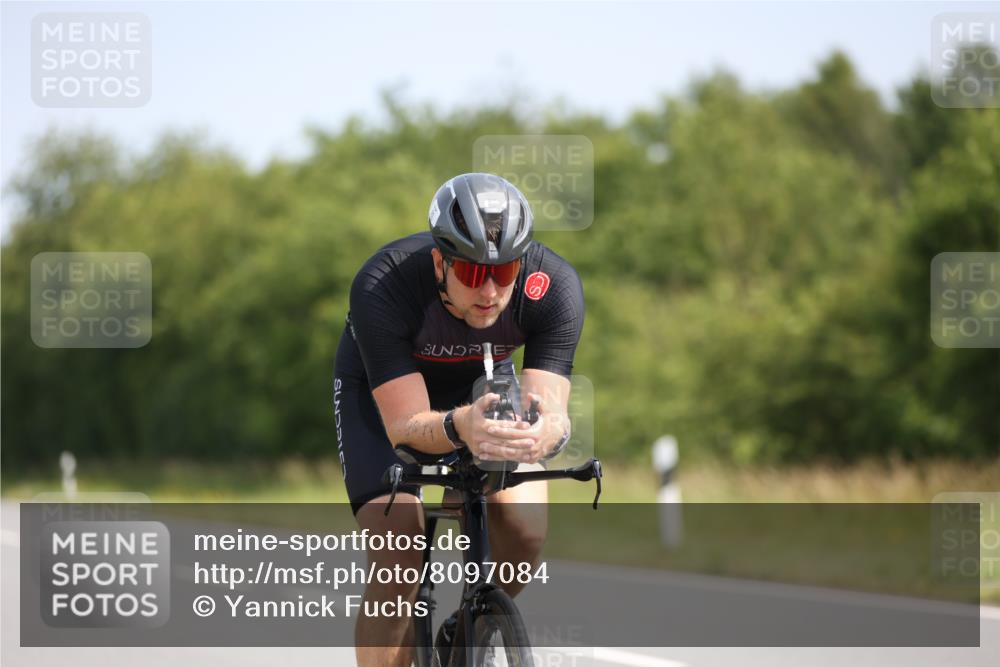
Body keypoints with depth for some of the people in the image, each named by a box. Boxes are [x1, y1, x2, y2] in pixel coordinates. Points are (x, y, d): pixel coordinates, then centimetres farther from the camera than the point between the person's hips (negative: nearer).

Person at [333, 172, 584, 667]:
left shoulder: (554, 287, -32)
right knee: (397, 561, -22)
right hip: (382, 389, -2)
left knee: (525, 527, -21)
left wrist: (544, 431, -60)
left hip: (482, 382, 2)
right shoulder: (382, 287, -38)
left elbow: (554, 414, -36)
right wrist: (460, 427, -61)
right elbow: (406, 426, -39)